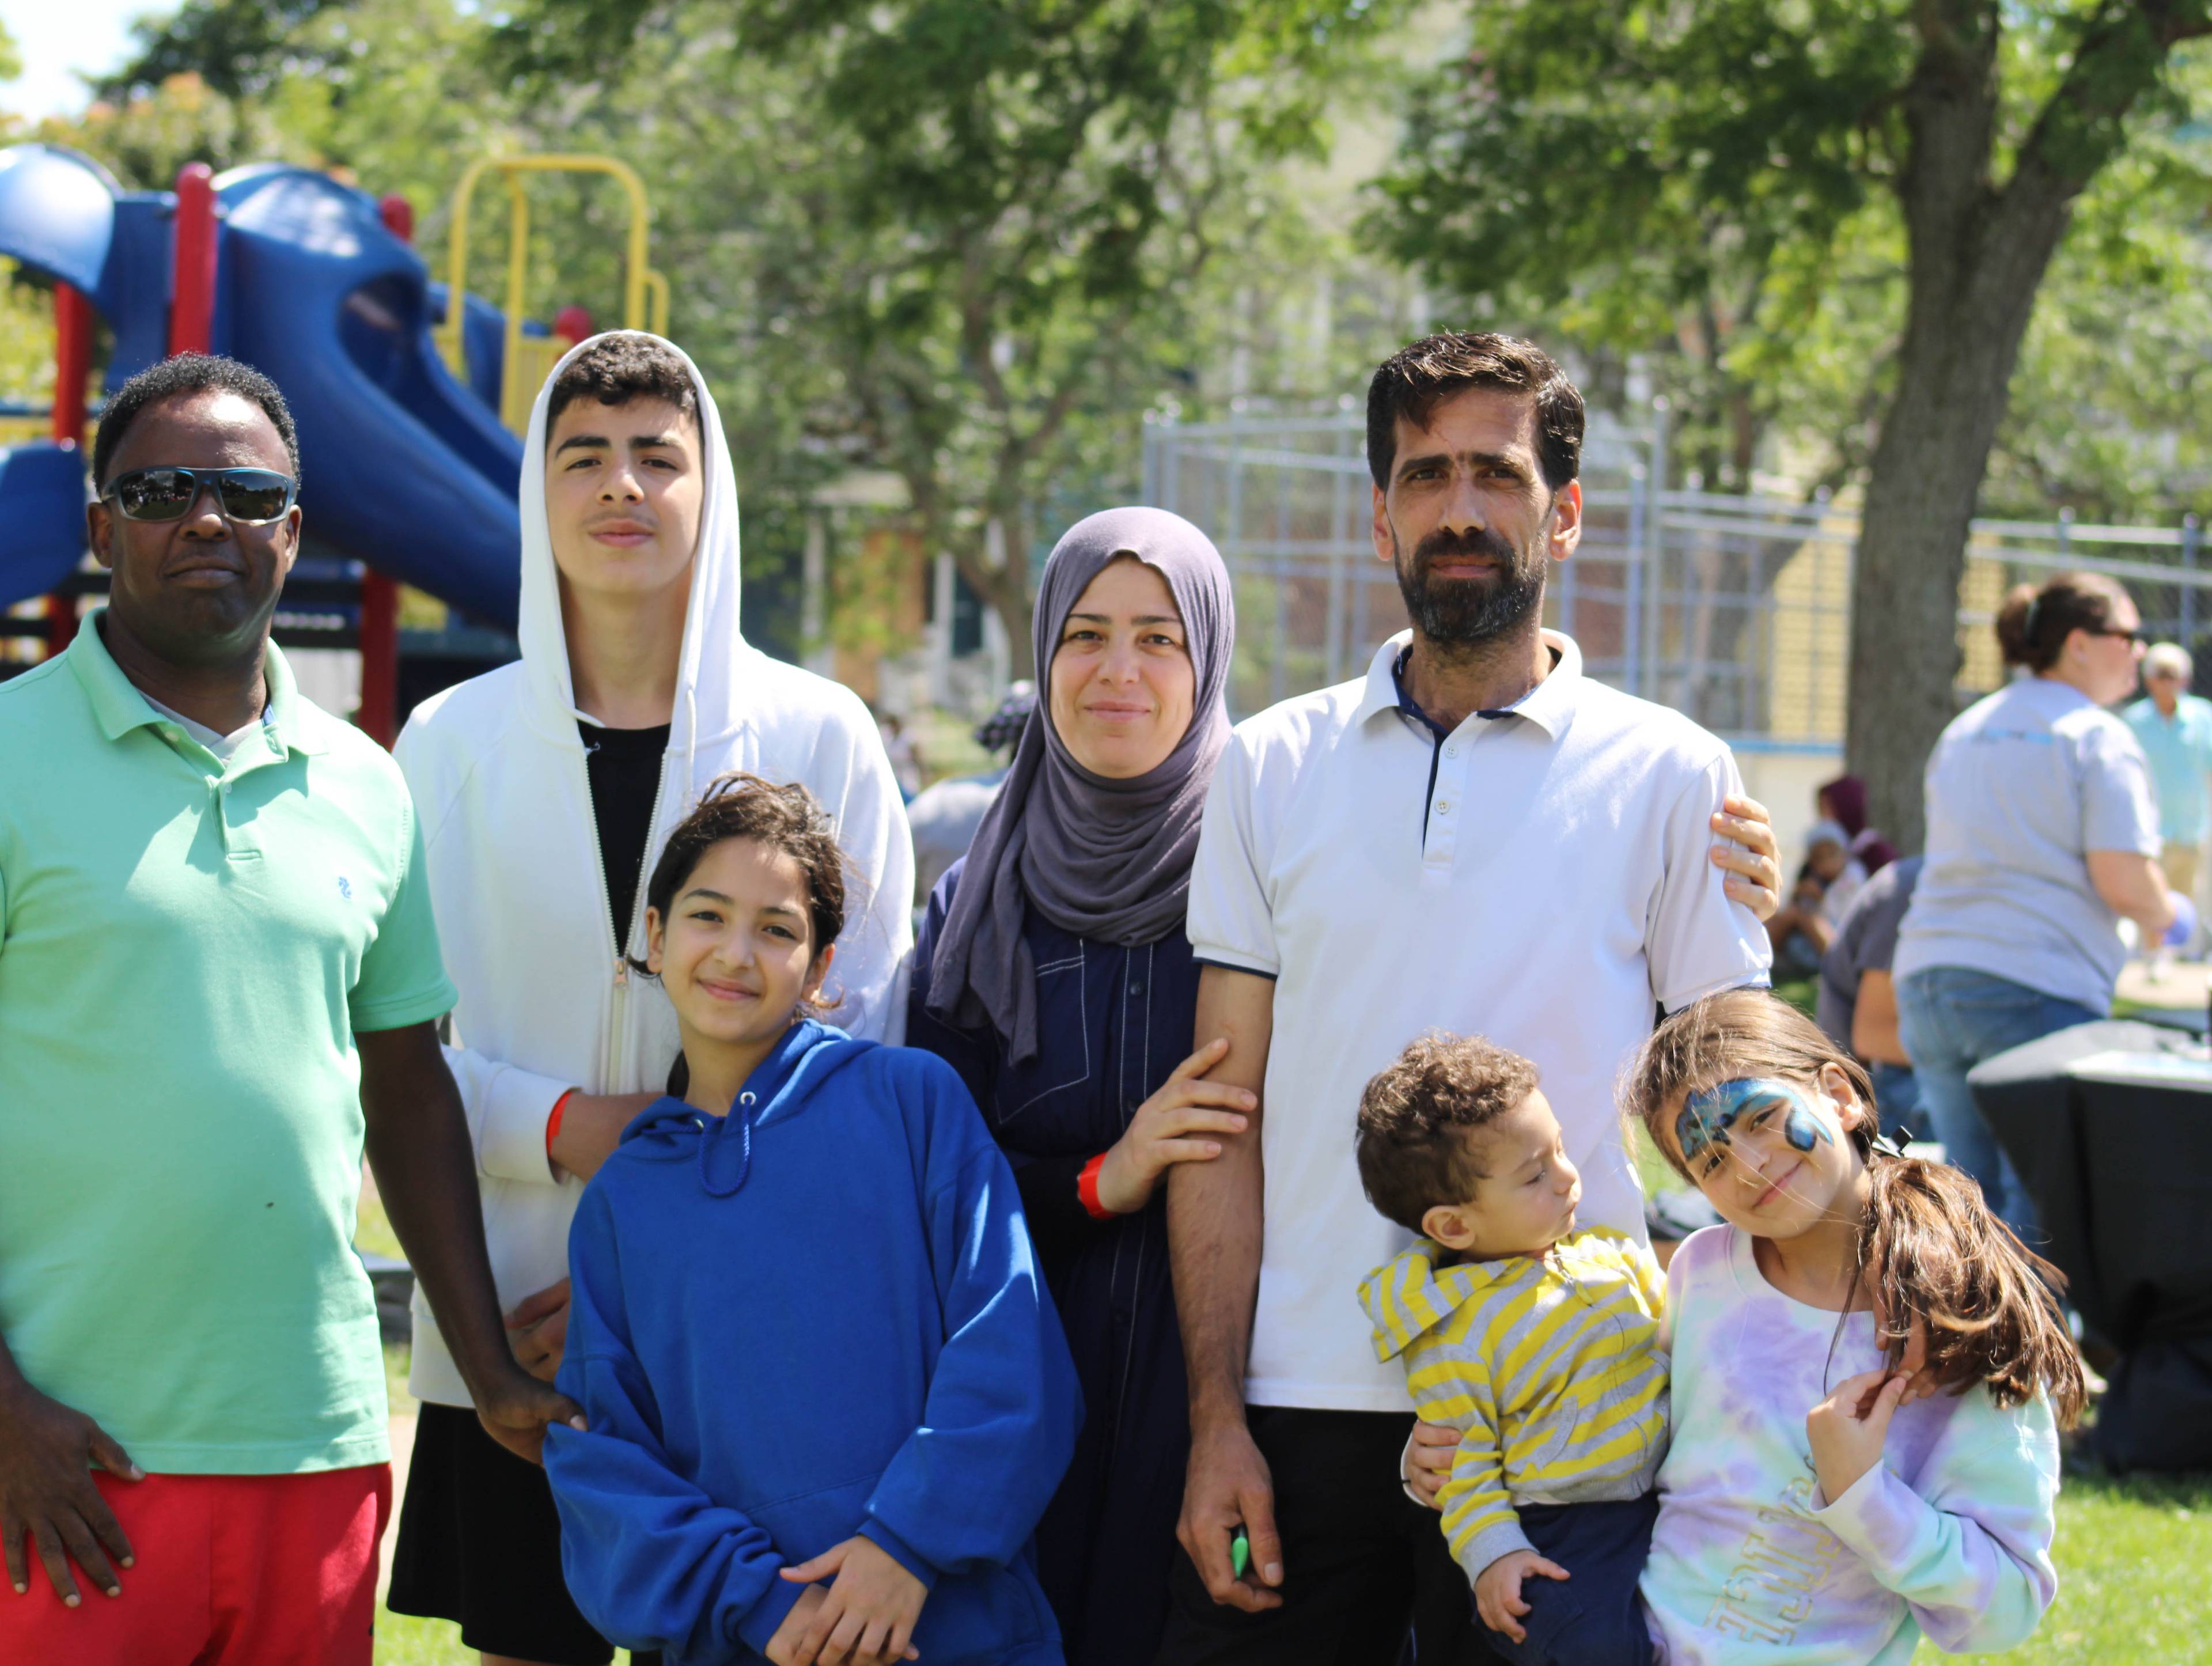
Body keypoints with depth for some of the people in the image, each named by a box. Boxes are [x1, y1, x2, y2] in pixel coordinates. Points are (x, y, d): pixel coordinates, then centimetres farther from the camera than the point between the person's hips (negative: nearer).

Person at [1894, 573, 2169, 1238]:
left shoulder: (1962, 733, 19)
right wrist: (2161, 921, 9)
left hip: (1927, 975, 7)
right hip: (2039, 985, -7)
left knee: (1973, 1201, 13)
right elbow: (2125, 882, -13)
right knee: (2044, 1209, -5)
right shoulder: (2097, 737, -4)